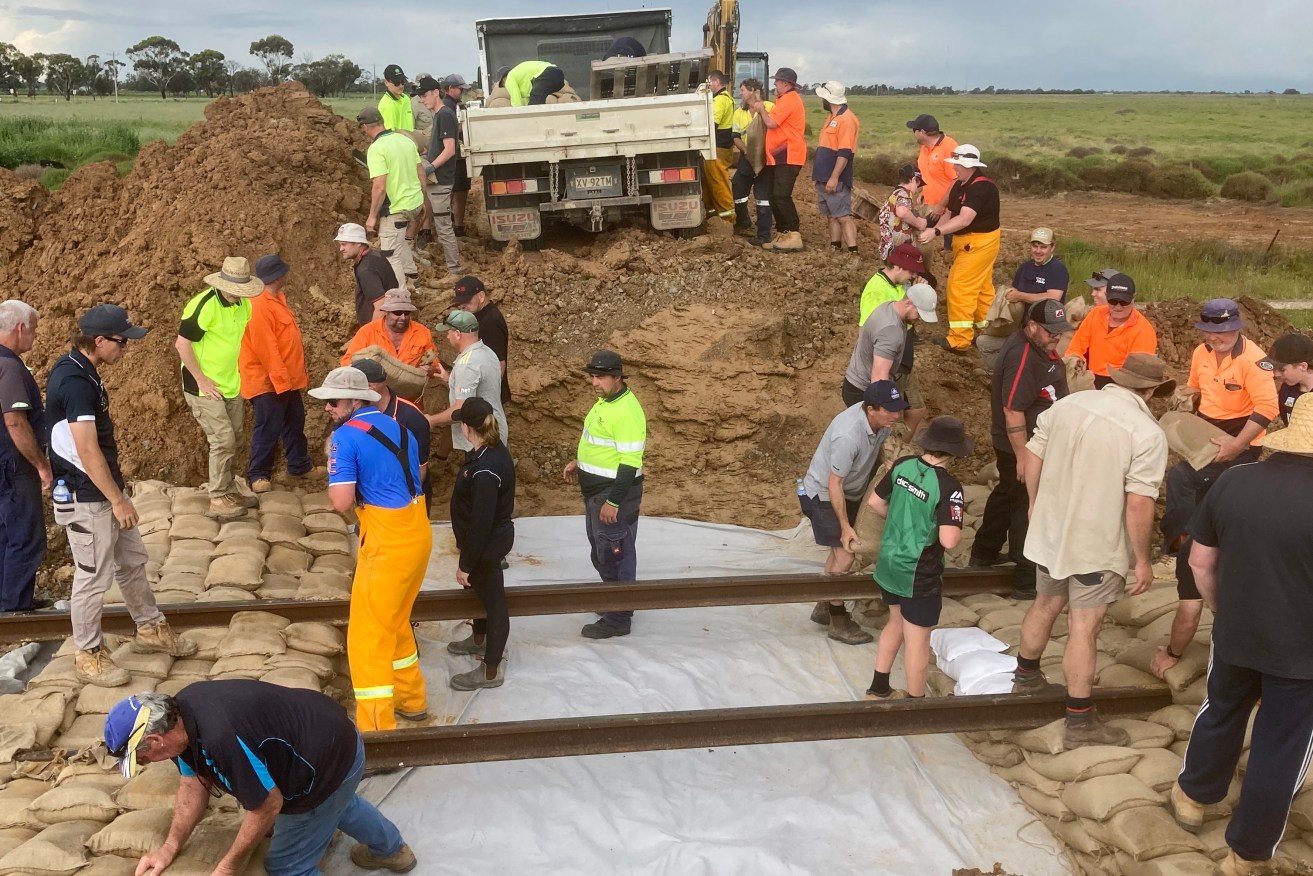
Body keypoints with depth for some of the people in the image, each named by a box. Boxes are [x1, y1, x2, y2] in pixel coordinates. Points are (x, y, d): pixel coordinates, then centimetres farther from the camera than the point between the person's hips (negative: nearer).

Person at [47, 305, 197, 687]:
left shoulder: (80, 370, 6)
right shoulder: (75, 382, -26)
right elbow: (87, 452, -28)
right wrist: (118, 500, -22)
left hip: (104, 488, 10)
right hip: (85, 497, -10)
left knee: (132, 559, 19)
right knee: (94, 576, 3)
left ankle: (150, 628, 34)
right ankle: (87, 655, 18)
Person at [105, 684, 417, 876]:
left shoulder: (221, 739, -38)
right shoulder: (180, 711, -9)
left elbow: (268, 805, -26)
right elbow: (195, 782, 5)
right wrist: (169, 848, 0)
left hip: (330, 763, -9)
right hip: (330, 729, 9)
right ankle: (392, 850, 62)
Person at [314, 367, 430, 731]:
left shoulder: (346, 435, -12)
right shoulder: (398, 428, 12)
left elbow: (342, 502, -18)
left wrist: (334, 480, 0)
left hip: (388, 542, -8)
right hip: (417, 533, 9)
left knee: (368, 634, 2)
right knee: (396, 621, 25)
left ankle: (377, 728, 5)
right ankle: (411, 699, 37)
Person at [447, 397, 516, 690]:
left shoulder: (485, 471, -33)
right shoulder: (494, 450, -2)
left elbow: (481, 523, -28)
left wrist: (466, 564, -19)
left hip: (488, 543, -10)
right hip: (491, 537, 10)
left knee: (493, 599, 6)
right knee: (479, 589, 29)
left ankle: (491, 670, 22)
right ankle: (479, 639, 54)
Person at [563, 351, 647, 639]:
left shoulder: (627, 411, -24)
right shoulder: (605, 400, 7)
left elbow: (630, 462, -25)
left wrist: (613, 502, -24)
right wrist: (579, 462, 12)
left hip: (616, 493, -10)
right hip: (596, 491, 10)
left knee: (614, 556, 1)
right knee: (600, 553, 22)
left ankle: (618, 620, 13)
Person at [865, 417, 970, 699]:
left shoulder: (902, 465, -6)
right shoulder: (948, 486, -24)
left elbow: (875, 502, 6)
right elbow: (949, 541, -28)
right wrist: (959, 531, -6)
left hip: (889, 564, 7)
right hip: (919, 574, -7)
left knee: (896, 624, 26)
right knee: (917, 638, 9)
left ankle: (878, 689, 38)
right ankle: (915, 700, 25)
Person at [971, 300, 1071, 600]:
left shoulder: (1040, 347, 4)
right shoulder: (1022, 357, -28)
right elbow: (1013, 410, -29)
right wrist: (1022, 456, -27)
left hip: (1038, 440, 11)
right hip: (1023, 447, -11)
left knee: (1007, 495, 22)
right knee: (1028, 508, -2)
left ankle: (983, 555, 39)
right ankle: (1027, 582, 7)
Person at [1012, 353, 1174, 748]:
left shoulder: (1068, 403, -2)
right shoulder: (1147, 433, -18)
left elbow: (1033, 457, 5)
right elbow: (1138, 504, -22)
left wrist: (1036, 504, 20)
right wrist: (1142, 559, -10)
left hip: (1051, 530, 6)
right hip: (1097, 545, -6)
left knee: (1045, 605, 24)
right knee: (1085, 627, 1)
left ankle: (1025, 678, 44)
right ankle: (1080, 722, 11)